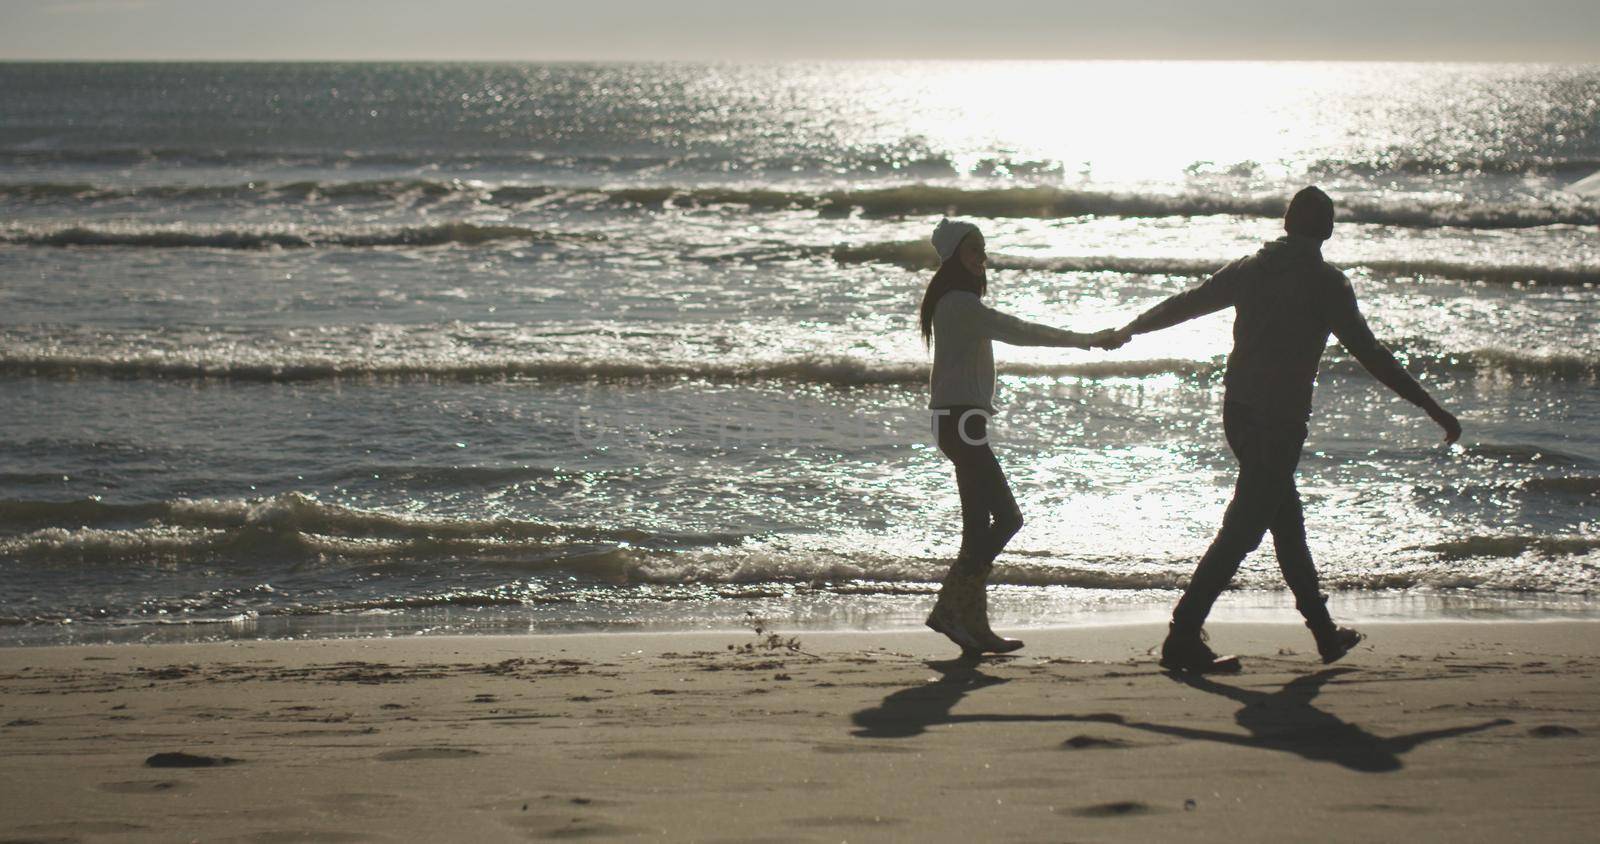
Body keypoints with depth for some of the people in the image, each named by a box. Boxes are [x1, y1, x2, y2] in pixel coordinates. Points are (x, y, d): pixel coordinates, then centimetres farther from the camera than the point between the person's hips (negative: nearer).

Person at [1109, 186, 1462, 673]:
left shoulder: (1250, 269, 8)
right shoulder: (1325, 282, -8)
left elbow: (1184, 304, 18)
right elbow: (1370, 354, -11)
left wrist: (1129, 330, 35)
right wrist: (1433, 409, -8)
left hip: (1238, 411, 7)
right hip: (1280, 420, -7)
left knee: (1286, 520, 17)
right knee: (1241, 531, -6)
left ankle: (1325, 632, 27)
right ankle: (1183, 639, -10)